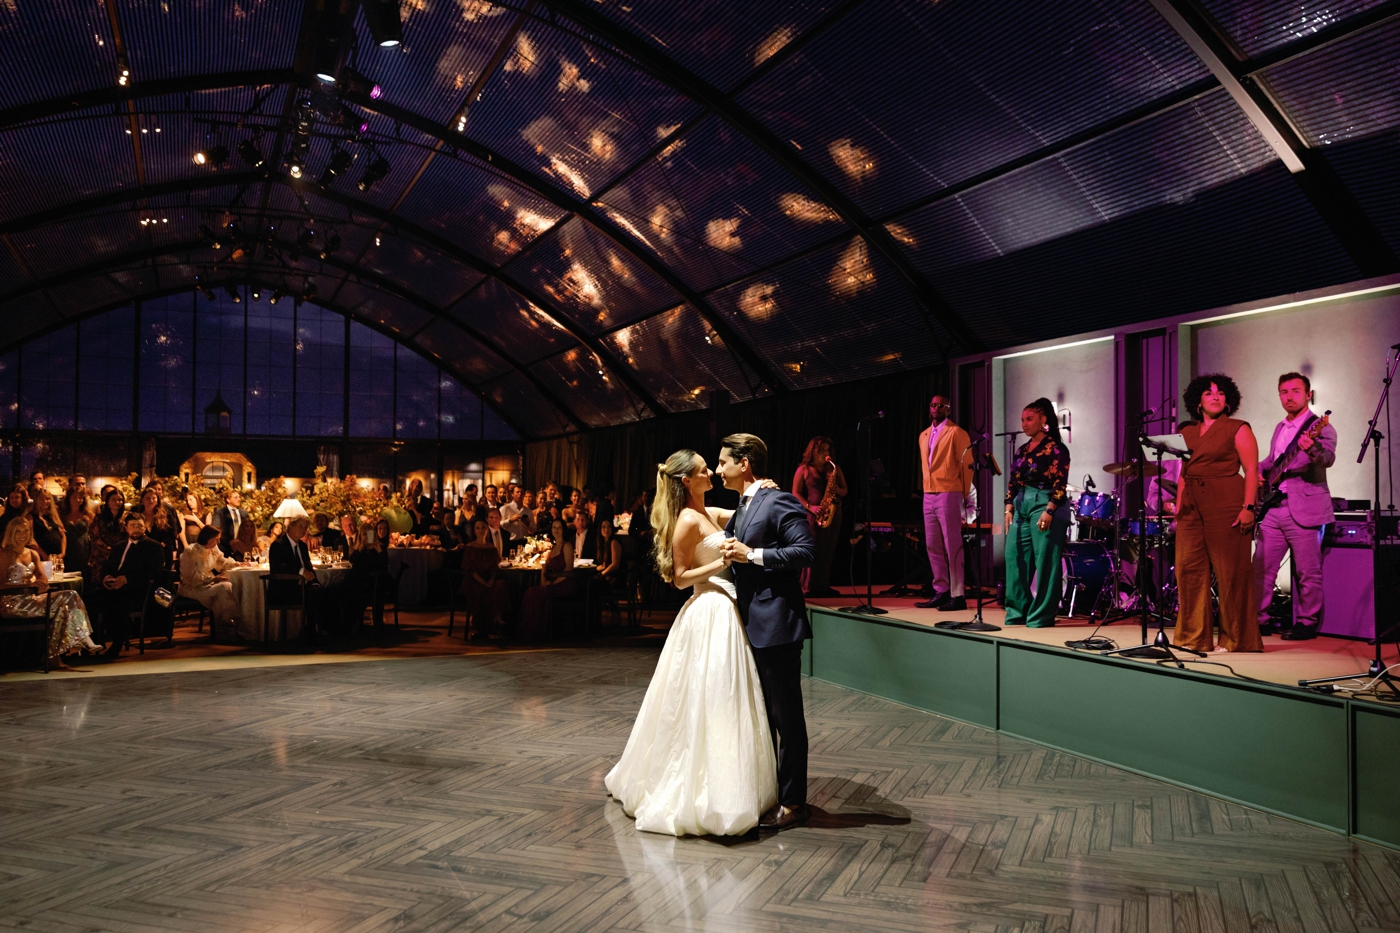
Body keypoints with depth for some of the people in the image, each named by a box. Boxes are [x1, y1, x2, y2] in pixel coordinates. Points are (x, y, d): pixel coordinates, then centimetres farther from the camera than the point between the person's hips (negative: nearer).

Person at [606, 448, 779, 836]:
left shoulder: (712, 514, 12)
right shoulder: (687, 520, -13)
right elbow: (679, 577, -12)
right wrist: (719, 564, -21)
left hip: (726, 611, 9)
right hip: (709, 614, -9)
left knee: (725, 699, 16)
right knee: (709, 700, -4)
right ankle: (706, 795, 6)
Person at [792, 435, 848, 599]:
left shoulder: (834, 468, 14)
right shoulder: (803, 470, 3)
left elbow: (845, 490, 16)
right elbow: (795, 493, -1)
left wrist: (838, 490, -8)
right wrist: (810, 506, -15)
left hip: (833, 513, 4)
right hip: (812, 515, -4)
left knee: (828, 551, 1)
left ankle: (824, 586, 6)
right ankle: (810, 587, -6)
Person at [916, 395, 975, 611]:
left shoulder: (956, 433, -3)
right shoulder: (924, 435, 17)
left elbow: (966, 465, -5)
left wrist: (966, 495, -7)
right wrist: (926, 487, 12)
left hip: (948, 494, -7)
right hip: (928, 495, 7)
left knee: (952, 546, -6)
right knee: (932, 546, 8)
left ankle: (957, 595, -4)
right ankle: (941, 592, 15)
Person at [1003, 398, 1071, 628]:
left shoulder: (1056, 449, -5)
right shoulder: (1022, 450, 16)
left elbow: (1059, 484, -11)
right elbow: (1013, 482, 16)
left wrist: (1049, 511, -20)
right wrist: (1009, 508, 6)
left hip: (1044, 506, -7)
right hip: (1021, 508, 7)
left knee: (1044, 563, -4)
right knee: (1015, 559, 5)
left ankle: (1041, 616, 2)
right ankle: (1017, 612, 14)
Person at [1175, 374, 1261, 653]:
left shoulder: (1238, 429, 1)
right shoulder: (1187, 432, 17)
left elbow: (1251, 470, -6)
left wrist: (1248, 507, -15)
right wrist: (1178, 507, 12)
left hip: (1226, 507, -6)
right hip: (1192, 509, 6)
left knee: (1231, 573, -2)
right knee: (1189, 570, 3)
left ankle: (1236, 639, 7)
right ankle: (1194, 637, 11)